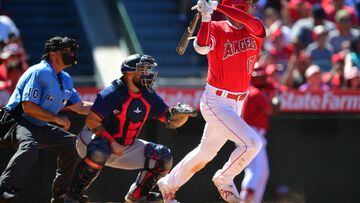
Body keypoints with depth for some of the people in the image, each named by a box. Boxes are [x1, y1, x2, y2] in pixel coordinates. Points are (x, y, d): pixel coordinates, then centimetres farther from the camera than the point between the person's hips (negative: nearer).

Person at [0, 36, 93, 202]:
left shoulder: (66, 79, 13)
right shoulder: (39, 72, -17)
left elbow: (80, 107, 22)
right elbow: (28, 107, -24)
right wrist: (57, 119, -19)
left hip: (41, 127, 10)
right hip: (19, 122, -10)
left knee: (72, 144, 9)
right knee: (29, 147, -37)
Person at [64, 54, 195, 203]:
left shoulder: (149, 97, -2)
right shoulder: (112, 93, -20)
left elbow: (171, 122, 0)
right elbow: (92, 121, -22)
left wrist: (183, 115, -23)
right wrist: (112, 143, -27)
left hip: (127, 147, 7)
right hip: (102, 141, -7)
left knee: (164, 156, -4)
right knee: (98, 154, -41)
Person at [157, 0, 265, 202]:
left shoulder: (255, 29, 1)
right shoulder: (215, 28, -9)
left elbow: (252, 22, -24)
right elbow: (202, 47, -29)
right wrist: (206, 17, -35)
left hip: (238, 103, 6)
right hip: (216, 102, -6)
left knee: (206, 152, 17)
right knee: (252, 143, -18)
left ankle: (168, 185, 33)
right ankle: (224, 181, 4)